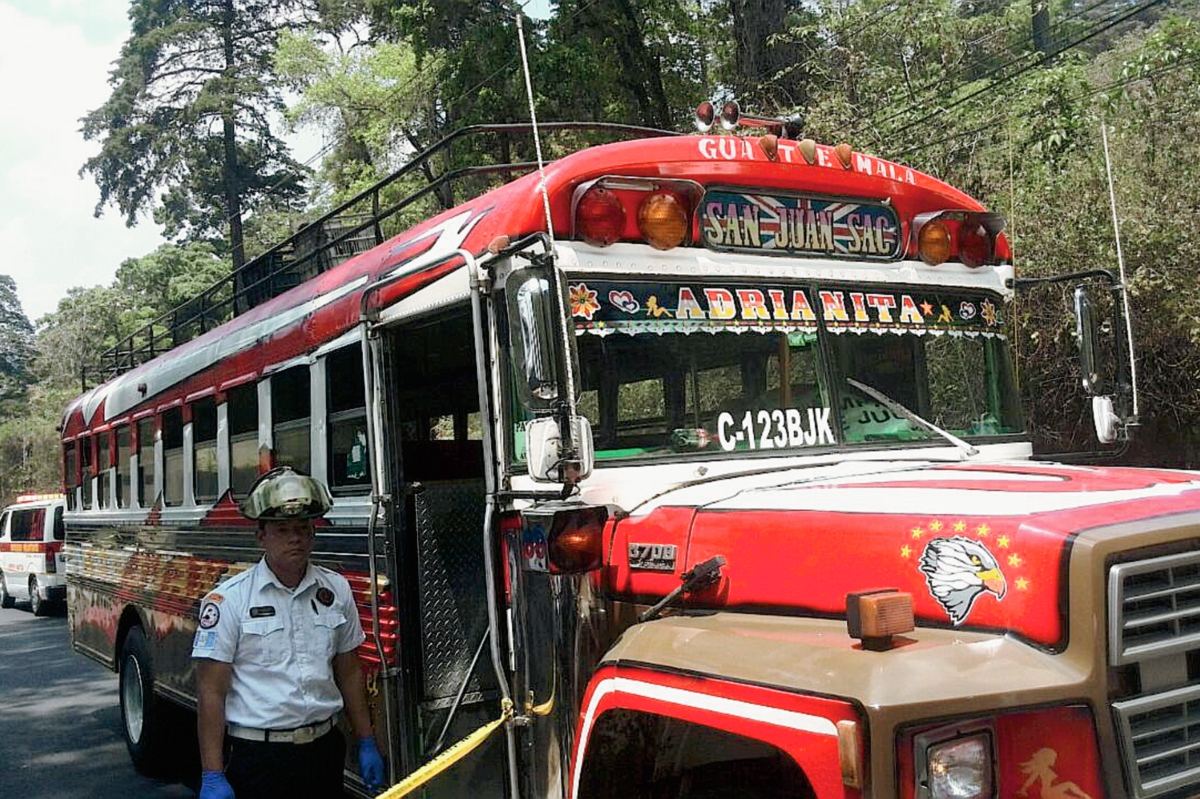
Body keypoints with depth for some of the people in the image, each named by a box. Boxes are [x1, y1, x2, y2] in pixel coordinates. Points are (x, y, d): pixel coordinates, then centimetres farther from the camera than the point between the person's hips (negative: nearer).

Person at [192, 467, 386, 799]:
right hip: (257, 757, -4)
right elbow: (211, 692, -9)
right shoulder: (228, 599, -9)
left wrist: (366, 744, 11)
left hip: (325, 749, 4)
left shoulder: (336, 590, 4)